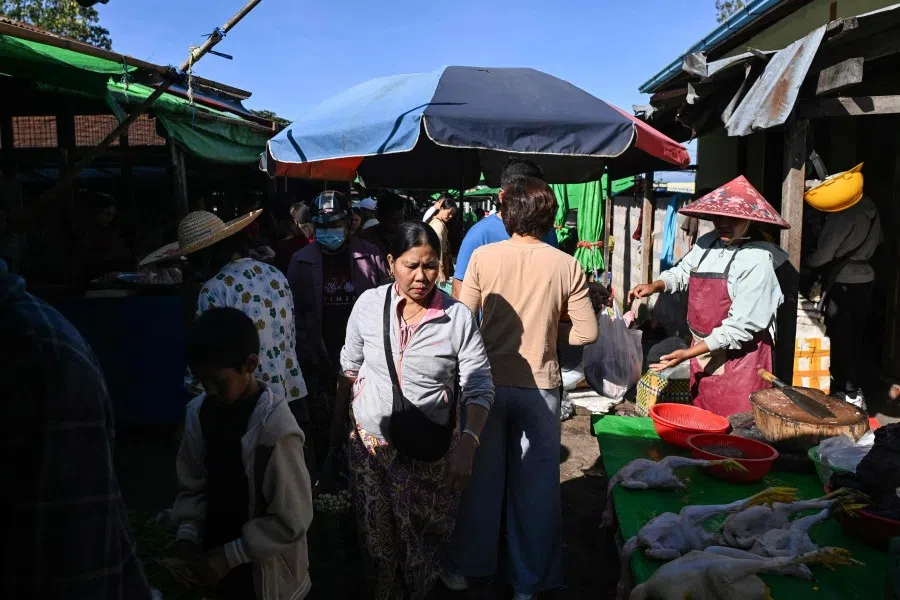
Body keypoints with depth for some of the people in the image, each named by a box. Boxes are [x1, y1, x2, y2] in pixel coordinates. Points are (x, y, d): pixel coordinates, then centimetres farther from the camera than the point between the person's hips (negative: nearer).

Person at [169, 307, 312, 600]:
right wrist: (187, 537, -8)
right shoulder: (199, 412, -7)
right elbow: (193, 486, 4)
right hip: (213, 565, 5)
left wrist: (230, 555, -17)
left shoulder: (275, 428, -24)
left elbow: (291, 521, -19)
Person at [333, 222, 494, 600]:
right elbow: (350, 368, 7)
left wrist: (467, 444, -24)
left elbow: (479, 389, -10)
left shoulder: (459, 318, -13)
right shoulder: (368, 304, -7)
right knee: (375, 536, 17)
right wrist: (338, 423, 14)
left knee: (423, 541, 12)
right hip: (369, 442, 2)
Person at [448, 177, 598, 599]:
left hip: (489, 380, 1)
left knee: (481, 478, 16)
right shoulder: (566, 265, -7)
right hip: (539, 385, 0)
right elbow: (587, 332, -5)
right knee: (535, 485, 13)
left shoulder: (483, 257, -8)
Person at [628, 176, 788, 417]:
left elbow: (741, 326, -22)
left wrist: (689, 353, -22)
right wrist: (654, 286, 2)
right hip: (703, 352, 7)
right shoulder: (706, 244, 2)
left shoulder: (757, 261, -20)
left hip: (739, 358, -7)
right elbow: (682, 272, 22)